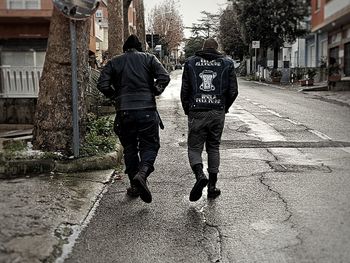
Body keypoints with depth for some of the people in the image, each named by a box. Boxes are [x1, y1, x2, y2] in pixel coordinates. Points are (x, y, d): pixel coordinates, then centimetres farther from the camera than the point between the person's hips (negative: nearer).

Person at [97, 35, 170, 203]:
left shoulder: (114, 62, 10)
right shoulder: (149, 58, 8)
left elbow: (102, 85, -1)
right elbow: (164, 77, -6)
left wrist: (116, 97, 12)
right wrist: (153, 93, 7)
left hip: (124, 112, 2)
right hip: (147, 110, -1)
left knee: (130, 148, 13)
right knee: (150, 145, 7)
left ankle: (134, 186, 17)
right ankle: (142, 173, -20)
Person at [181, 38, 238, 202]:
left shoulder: (191, 63, 5)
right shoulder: (227, 63, 6)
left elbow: (184, 91, 3)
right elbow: (233, 91, 3)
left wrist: (187, 110, 14)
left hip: (196, 113, -1)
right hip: (218, 113, 2)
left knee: (194, 148, 7)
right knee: (213, 148, 14)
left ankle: (200, 175, -19)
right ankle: (212, 186, 15)